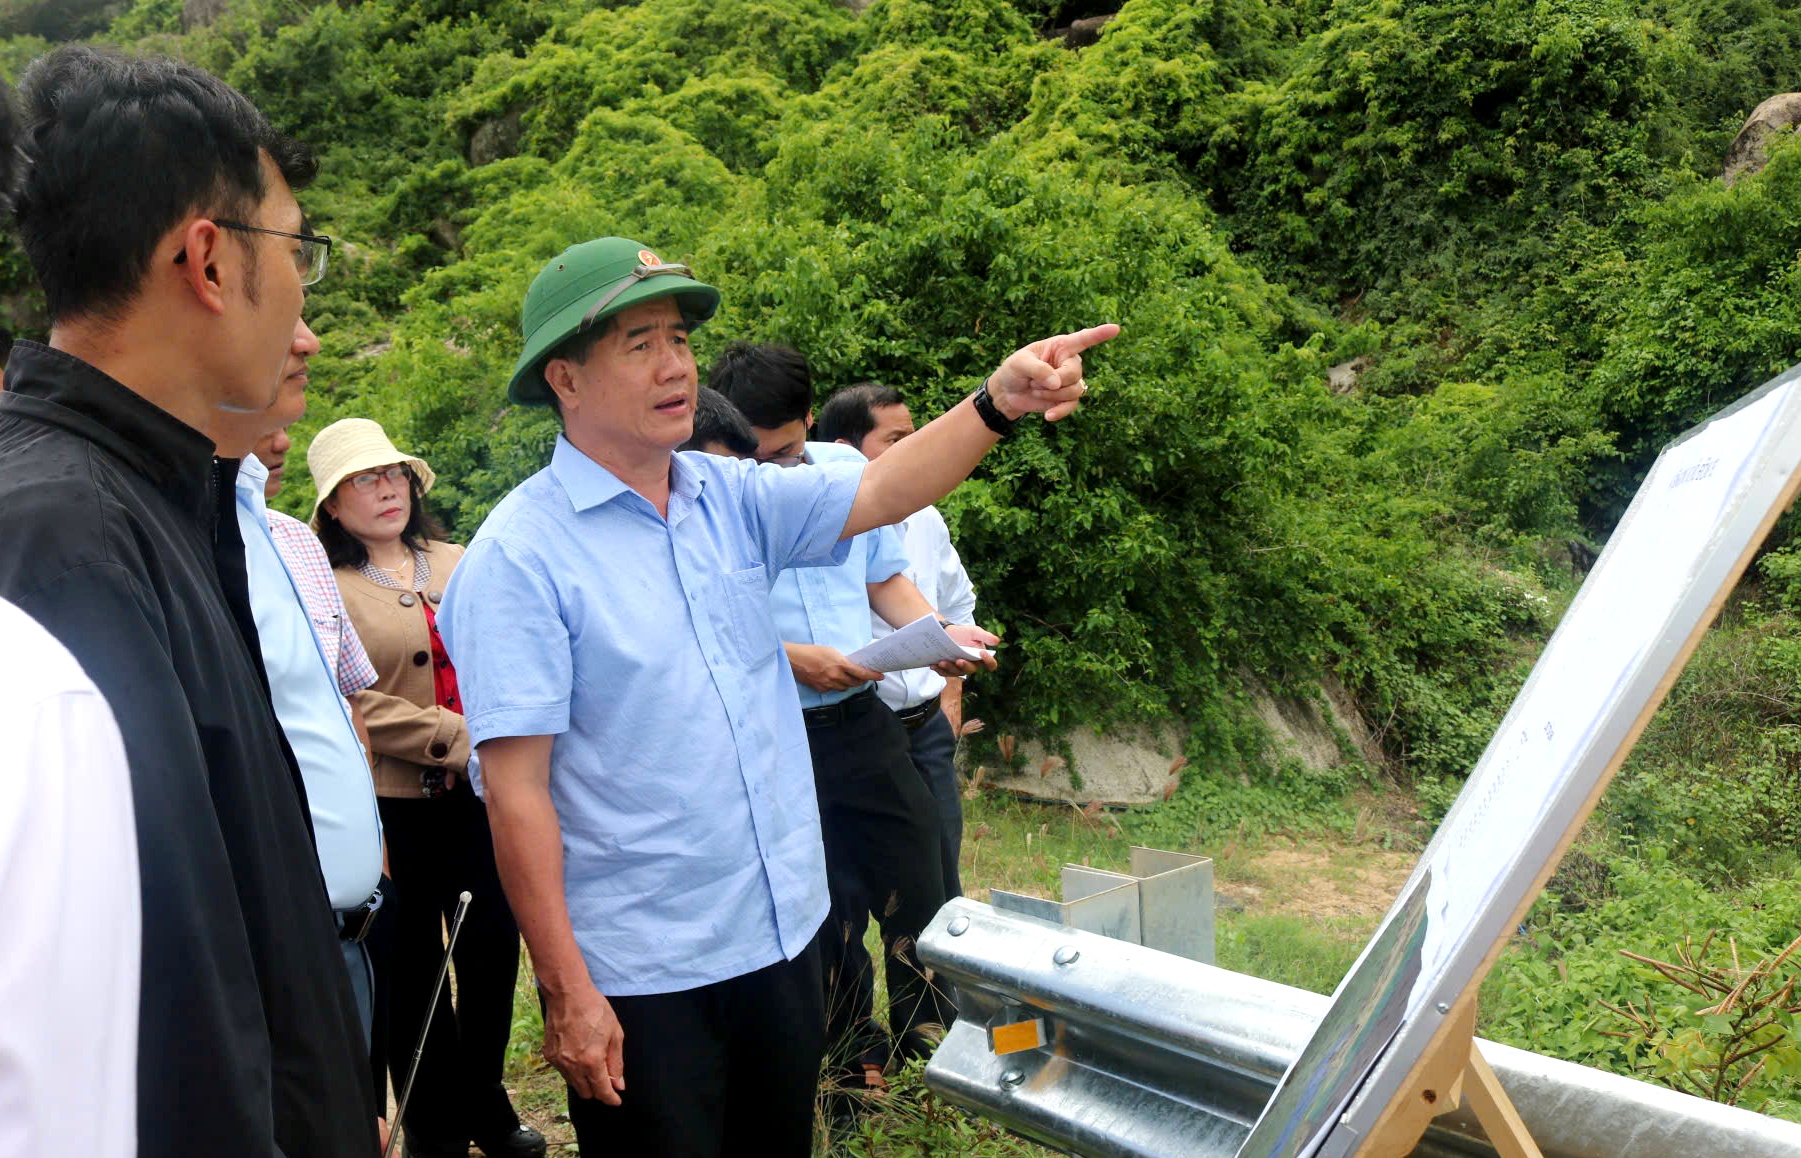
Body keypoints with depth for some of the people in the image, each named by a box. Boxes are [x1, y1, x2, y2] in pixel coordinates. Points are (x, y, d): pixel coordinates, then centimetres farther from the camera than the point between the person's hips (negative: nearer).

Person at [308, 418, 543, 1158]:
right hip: (393, 803, -4)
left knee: (493, 946, 12)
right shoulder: (325, 587, -7)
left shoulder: (458, 564, 10)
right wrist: (456, 737, -16)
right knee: (414, 966, 11)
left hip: (479, 792, 4)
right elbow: (348, 703, -15)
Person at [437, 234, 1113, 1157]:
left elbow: (878, 492, -7)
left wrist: (997, 401, -24)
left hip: (782, 933, 6)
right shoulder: (521, 557, -15)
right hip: (639, 976, -6)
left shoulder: (729, 496, 3)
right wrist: (567, 993, -18)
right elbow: (516, 792, -17)